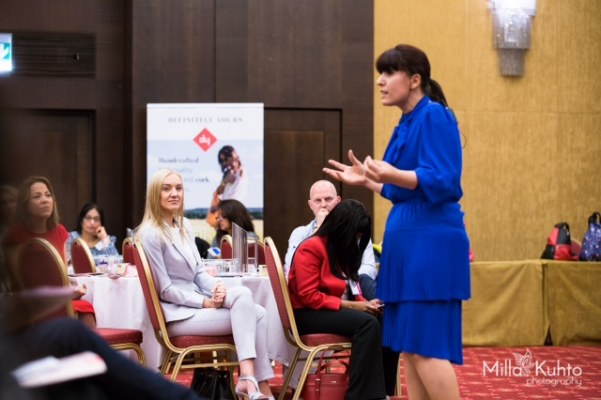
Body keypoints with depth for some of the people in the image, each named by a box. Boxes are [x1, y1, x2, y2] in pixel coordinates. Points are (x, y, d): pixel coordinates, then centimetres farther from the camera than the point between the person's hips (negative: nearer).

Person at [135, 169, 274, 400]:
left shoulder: (184, 226, 12)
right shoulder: (150, 234, -13)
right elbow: (165, 290, -14)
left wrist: (216, 287, -9)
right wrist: (205, 302, -19)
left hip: (196, 303, 7)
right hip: (177, 314, -7)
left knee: (257, 313, -14)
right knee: (244, 305, -21)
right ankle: (249, 379, -24)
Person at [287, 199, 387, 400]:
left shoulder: (342, 250, 15)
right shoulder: (311, 248, -12)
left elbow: (350, 290, 21)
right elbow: (309, 297, -18)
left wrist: (364, 304, -2)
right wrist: (350, 305, -21)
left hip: (338, 312, 8)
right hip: (308, 315, -8)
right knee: (367, 324, -32)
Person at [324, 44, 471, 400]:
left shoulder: (435, 117, -11)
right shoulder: (407, 124, 16)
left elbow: (442, 182, -21)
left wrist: (391, 175, -31)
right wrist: (368, 181, 22)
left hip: (431, 241, -10)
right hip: (408, 240, 10)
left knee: (426, 347, -11)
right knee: (409, 346, 9)